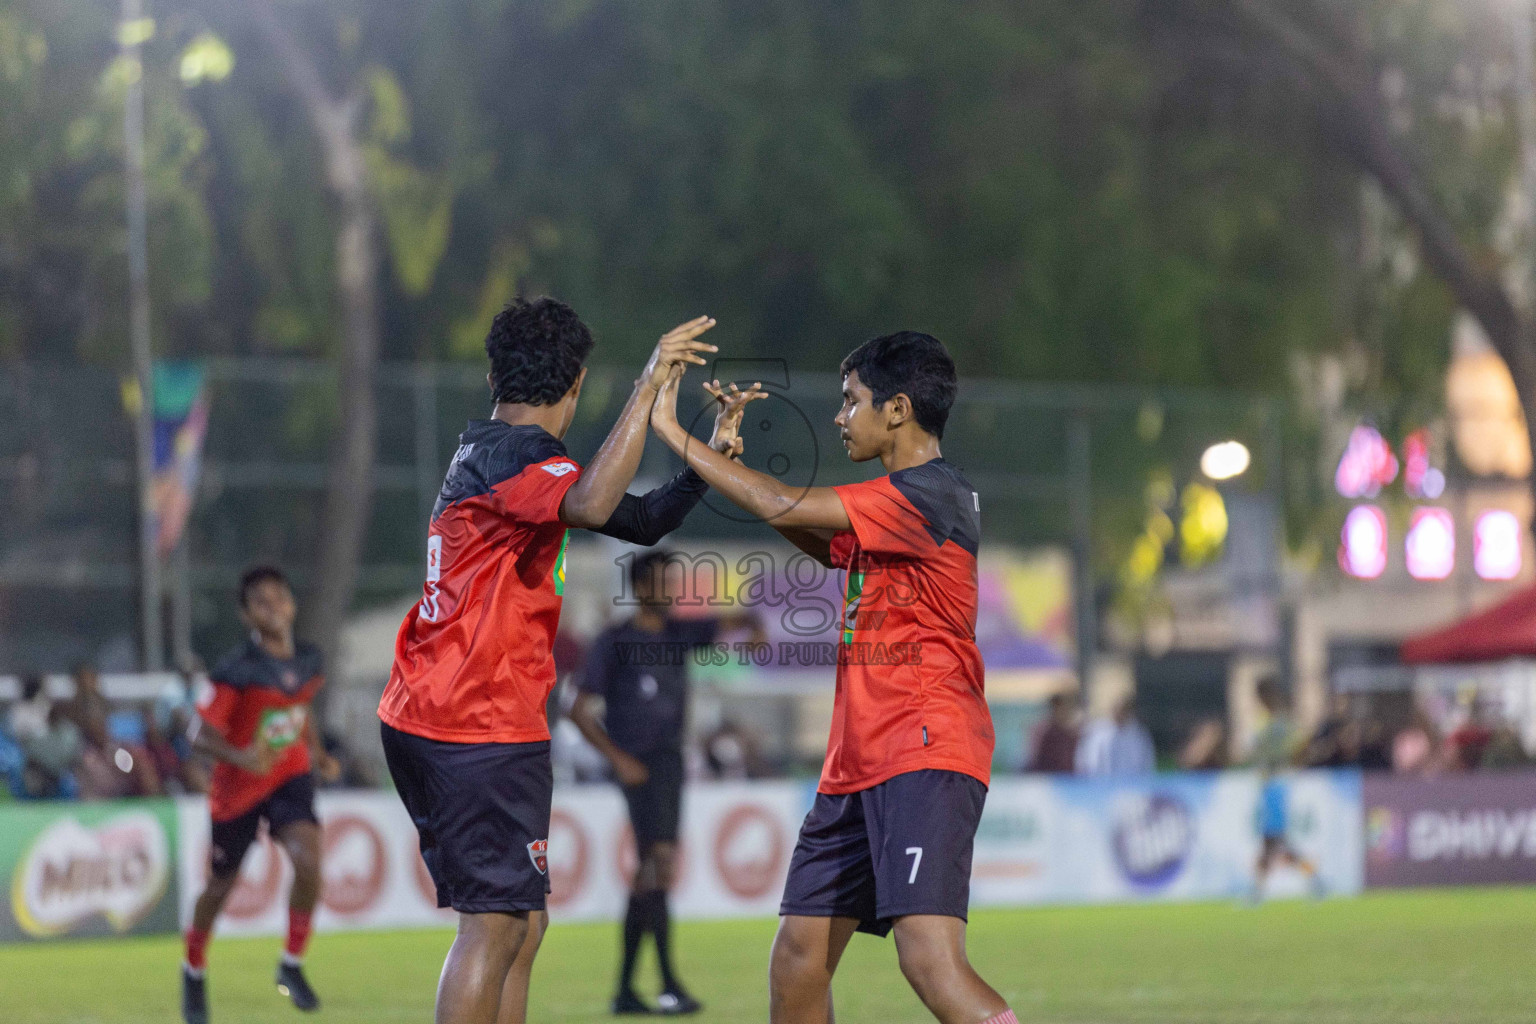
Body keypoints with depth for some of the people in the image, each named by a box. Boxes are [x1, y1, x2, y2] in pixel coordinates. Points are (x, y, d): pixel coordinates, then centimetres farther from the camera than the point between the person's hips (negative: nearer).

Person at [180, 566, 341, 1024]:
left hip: (291, 777, 3)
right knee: (221, 885, 11)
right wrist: (240, 757, -36)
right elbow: (200, 735, -19)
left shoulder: (308, 663, -3)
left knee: (308, 861, -23)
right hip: (237, 788, -3)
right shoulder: (234, 672, -21)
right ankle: (194, 973, 38)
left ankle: (292, 964, -5)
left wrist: (317, 753, 4)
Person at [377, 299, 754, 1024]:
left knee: (521, 924, 13)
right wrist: (648, 385, -34)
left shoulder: (483, 450, 18)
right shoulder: (514, 454, -13)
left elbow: (640, 519, 20)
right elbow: (592, 506, -37)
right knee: (495, 925, -9)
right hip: (485, 729, -10)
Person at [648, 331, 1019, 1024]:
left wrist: (672, 431, -9)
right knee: (798, 957, 10)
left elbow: (785, 509, -17)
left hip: (925, 757, -10)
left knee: (929, 955, -24)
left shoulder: (928, 496, -13)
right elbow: (810, 537, 30)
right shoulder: (896, 503, 18)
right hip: (859, 765, 10)